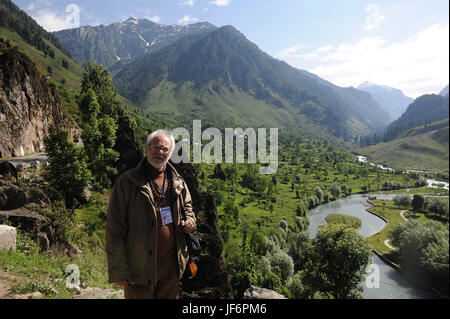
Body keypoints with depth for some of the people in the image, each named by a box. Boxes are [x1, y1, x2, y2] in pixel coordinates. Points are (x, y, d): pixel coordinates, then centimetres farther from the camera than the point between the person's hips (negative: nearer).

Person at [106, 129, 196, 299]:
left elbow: (187, 204, 25)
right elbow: (114, 230, -11)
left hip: (171, 265, 5)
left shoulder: (177, 181, 5)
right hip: (140, 267, -4)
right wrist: (118, 271, -13)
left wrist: (190, 220, 1)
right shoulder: (127, 182, -10)